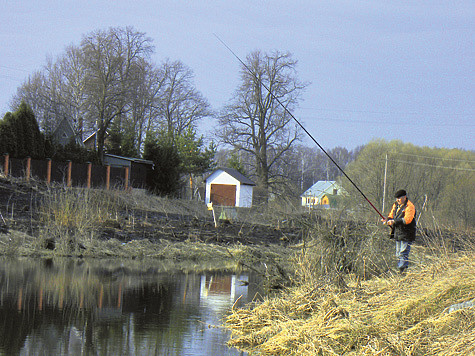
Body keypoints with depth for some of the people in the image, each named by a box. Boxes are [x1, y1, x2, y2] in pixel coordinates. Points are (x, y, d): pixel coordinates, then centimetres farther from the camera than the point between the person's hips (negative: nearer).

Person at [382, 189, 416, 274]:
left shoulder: (410, 207, -14)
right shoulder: (396, 205, 13)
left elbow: (407, 220, -25)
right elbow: (391, 216, 16)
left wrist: (394, 222, -29)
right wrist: (388, 220, -7)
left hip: (406, 235, -9)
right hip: (398, 234, 9)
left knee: (403, 254, -13)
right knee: (398, 255, 13)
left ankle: (404, 272, -13)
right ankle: (400, 271, 21)